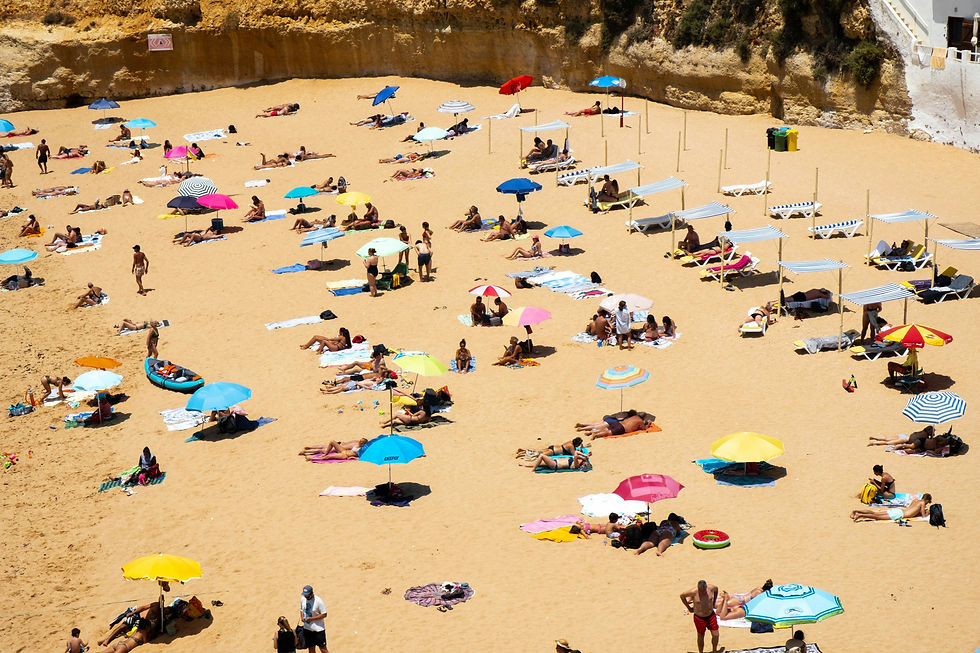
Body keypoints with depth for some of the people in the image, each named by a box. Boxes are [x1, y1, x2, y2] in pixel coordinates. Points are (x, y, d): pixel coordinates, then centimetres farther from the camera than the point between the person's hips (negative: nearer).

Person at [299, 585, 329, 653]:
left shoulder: (318, 601, -17)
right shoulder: (303, 599, 2)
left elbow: (324, 614, -16)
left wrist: (311, 618, -20)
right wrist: (302, 617, -2)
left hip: (318, 629, -6)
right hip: (307, 629, 6)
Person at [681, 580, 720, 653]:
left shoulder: (711, 588, -14)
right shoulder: (693, 592, -22)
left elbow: (716, 588, 11)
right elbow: (682, 596, -7)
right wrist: (689, 608, -2)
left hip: (711, 615, 2)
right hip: (699, 618, -2)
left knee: (715, 635, 3)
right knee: (701, 636, 11)